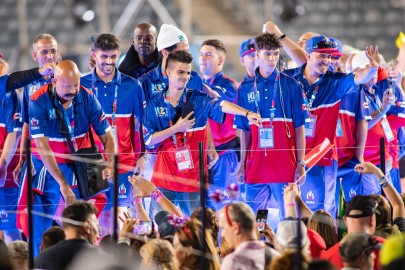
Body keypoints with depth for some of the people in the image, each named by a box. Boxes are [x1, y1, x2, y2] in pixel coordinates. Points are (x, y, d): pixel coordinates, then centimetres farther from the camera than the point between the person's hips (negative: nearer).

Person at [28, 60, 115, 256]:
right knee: (40, 224, -3)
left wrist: (110, 165, -26)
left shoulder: (87, 98, -11)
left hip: (79, 166, 2)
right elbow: (42, 146, -25)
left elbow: (106, 135, -7)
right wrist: (62, 183, -32)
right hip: (47, 167, -2)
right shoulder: (38, 102, -20)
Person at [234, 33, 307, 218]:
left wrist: (300, 163, -4)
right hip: (256, 166, 2)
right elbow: (245, 130, 11)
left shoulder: (290, 86, 2)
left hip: (285, 166, -2)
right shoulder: (246, 88, 8)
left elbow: (299, 128, 2)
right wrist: (242, 164, 6)